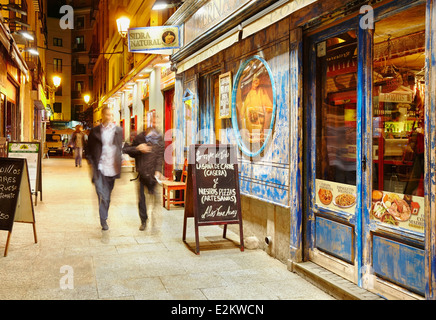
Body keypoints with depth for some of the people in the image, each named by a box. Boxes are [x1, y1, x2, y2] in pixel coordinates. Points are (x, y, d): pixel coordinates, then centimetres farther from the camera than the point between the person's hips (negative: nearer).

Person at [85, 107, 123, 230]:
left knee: (108, 195, 13)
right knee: (102, 195, -11)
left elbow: (122, 148, 11)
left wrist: (119, 164, 2)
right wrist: (92, 163, -1)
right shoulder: (95, 131, 3)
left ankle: (104, 218, 29)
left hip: (112, 168, 2)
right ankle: (103, 220, -4)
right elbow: (89, 149, 9)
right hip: (100, 168, -2)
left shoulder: (118, 130, 7)